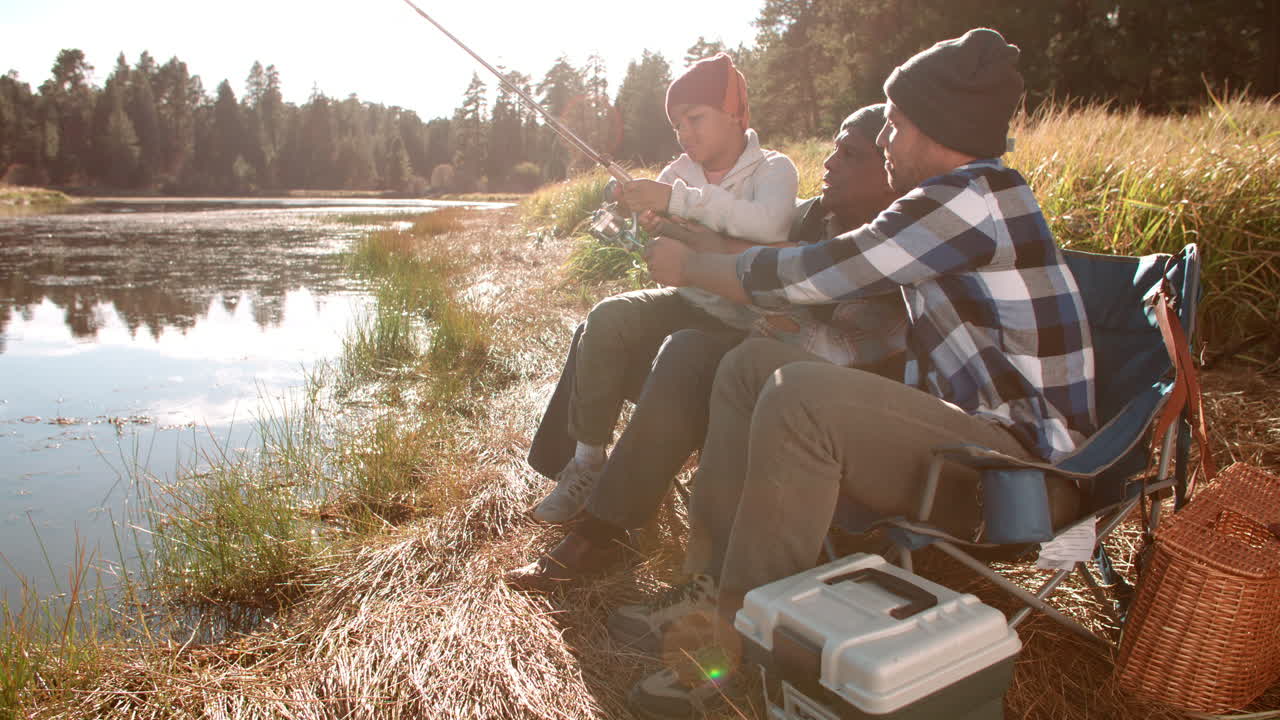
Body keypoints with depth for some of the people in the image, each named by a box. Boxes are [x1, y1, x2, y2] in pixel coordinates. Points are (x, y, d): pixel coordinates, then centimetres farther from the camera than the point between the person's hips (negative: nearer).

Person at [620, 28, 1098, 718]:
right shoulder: (965, 201, 14)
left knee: (800, 394, -33)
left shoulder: (969, 200, -18)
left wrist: (687, 265, -2)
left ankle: (738, 631, -17)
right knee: (751, 364, 2)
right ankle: (711, 581, -1)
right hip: (966, 428, 10)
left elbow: (805, 276, -17)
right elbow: (826, 270, 21)